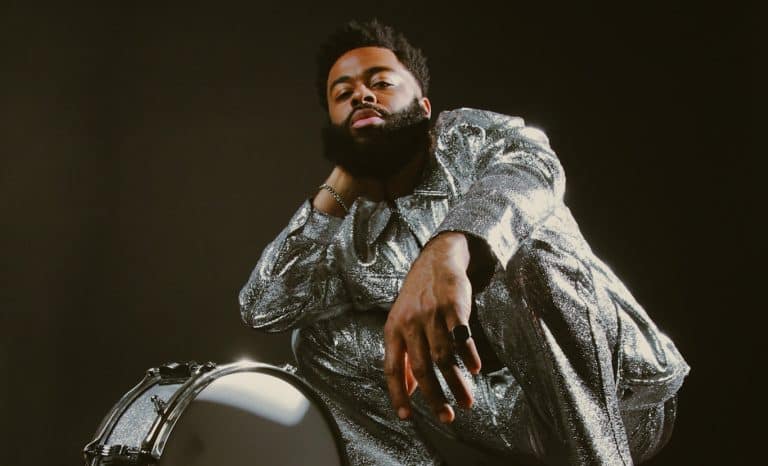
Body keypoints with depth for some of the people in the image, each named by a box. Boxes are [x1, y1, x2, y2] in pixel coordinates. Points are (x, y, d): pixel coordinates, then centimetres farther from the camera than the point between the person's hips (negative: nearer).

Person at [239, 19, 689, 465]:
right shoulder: (354, 234, 14)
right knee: (321, 338, -4)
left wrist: (447, 251, -48)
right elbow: (263, 307, 2)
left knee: (525, 257, -33)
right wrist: (339, 187, 3)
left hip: (618, 390, -4)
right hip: (508, 412, 5)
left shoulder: (466, 134, 0)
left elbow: (528, 164, -26)